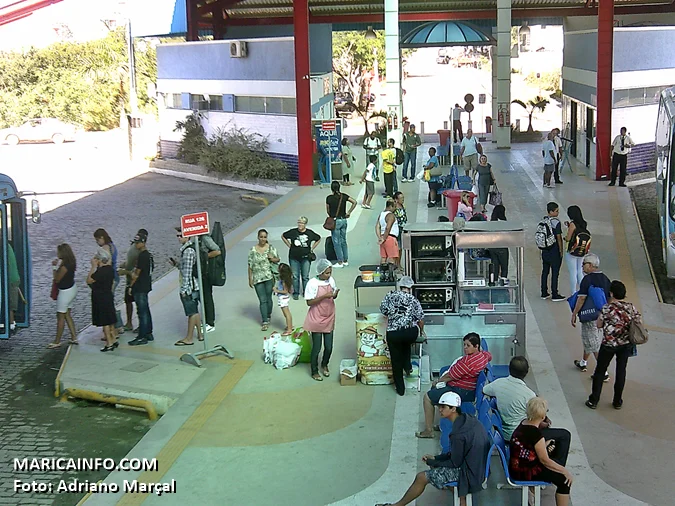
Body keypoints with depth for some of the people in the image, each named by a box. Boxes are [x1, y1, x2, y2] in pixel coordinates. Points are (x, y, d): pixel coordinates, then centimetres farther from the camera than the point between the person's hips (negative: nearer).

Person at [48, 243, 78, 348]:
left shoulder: (64, 266, -25)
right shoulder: (71, 263, 2)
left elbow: (57, 280, -17)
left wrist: (55, 267, -7)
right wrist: (56, 266, -1)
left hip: (65, 292, -10)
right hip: (72, 289, 10)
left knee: (60, 316, 0)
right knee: (67, 315, 18)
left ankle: (57, 341, 7)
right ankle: (74, 337, 21)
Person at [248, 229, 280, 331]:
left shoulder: (271, 248, 1)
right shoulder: (253, 250, 0)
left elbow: (278, 260, 10)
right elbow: (250, 266, 3)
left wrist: (272, 258, -13)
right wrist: (250, 279, 1)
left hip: (269, 277, 0)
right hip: (257, 278, 0)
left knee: (268, 298, 9)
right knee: (262, 300, -2)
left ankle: (268, 315, 32)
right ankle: (265, 322, -2)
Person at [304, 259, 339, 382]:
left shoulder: (331, 280, 0)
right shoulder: (312, 283, -17)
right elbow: (309, 302, -16)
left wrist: (335, 294, -11)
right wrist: (324, 296, -25)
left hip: (329, 319, 5)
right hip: (317, 320, -5)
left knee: (329, 347, 10)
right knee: (316, 348, 4)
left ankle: (324, 365, 37)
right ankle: (314, 371, 21)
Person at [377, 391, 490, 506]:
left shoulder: (458, 434, -27)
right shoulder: (469, 420, 2)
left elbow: (455, 463, -16)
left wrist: (431, 462, -2)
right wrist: (435, 458, 9)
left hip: (470, 473, -9)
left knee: (421, 477, -3)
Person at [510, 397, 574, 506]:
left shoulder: (524, 424, 0)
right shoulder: (536, 434, -25)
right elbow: (545, 460, -17)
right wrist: (565, 471, -9)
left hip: (516, 467, 9)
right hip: (525, 473, -9)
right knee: (565, 480, -6)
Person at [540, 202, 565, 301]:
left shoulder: (544, 220, 2)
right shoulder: (556, 222, -18)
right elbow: (559, 238, -15)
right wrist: (561, 251, -7)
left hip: (545, 251, 7)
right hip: (554, 252, -7)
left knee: (545, 271, 14)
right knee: (555, 273, 0)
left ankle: (544, 293, 20)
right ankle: (554, 295, 4)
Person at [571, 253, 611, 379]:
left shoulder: (587, 279, -18)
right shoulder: (605, 279, 5)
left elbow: (581, 299, -20)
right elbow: (610, 298, 10)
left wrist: (574, 314, -13)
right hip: (602, 316, 8)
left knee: (595, 345, -2)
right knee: (588, 340, 25)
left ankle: (603, 372, -3)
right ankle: (583, 363, 41)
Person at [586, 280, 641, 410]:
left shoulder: (607, 308, -17)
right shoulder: (631, 307, -5)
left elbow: (599, 325, -8)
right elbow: (639, 321, 2)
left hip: (609, 344, -3)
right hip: (626, 345, 3)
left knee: (600, 371, 11)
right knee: (621, 371, 14)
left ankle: (593, 400, 16)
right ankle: (617, 402, 22)